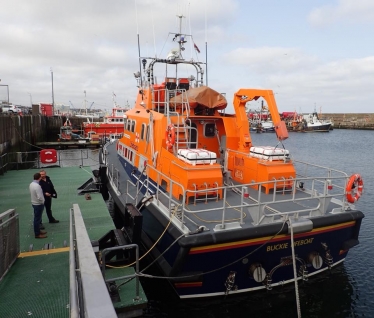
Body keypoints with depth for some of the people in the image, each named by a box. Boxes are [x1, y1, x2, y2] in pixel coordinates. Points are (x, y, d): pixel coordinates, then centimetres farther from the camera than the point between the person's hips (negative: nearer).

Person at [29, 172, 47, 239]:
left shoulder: (31, 184, 2)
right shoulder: (37, 186, -27)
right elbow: (40, 197, -29)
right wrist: (42, 202, -11)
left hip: (34, 203, 9)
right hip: (38, 204, -9)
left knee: (37, 218, 21)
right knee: (37, 219, 1)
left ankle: (38, 230, 36)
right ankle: (37, 234, 10)